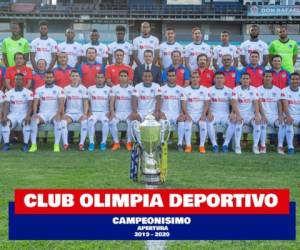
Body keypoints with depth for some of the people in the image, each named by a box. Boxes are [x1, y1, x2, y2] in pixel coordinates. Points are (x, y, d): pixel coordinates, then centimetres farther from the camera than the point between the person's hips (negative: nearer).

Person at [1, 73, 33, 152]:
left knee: (27, 122, -35)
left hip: (24, 114, -2)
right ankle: (6, 144, -19)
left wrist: (28, 116, -29)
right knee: (5, 122, -29)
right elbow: (6, 106, -3)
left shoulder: (28, 92, 0)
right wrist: (4, 116, -22)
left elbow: (30, 106, -11)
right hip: (13, 114, 2)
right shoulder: (9, 93, 7)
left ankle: (26, 144, -25)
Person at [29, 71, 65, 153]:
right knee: (33, 119, -30)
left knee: (58, 119, -36)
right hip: (42, 114, 2)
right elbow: (35, 103, 3)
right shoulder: (39, 89, 10)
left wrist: (58, 113, -23)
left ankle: (56, 145, -33)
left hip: (54, 114, -2)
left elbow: (61, 103, -6)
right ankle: (33, 145, -27)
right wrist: (35, 113, -17)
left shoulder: (59, 89, 5)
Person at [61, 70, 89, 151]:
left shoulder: (83, 88, 4)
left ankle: (81, 144, -28)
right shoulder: (66, 89, 7)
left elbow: (86, 103, -1)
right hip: (69, 113, 1)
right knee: (63, 121, -31)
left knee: (85, 121, -33)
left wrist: (85, 114, -16)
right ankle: (65, 144, -29)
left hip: (80, 113, -1)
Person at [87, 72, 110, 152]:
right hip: (94, 112, 1)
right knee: (90, 121, -32)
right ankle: (91, 142, -26)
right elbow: (87, 102, 13)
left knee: (105, 121, -33)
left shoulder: (108, 89, 10)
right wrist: (89, 112, -2)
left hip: (104, 112, -1)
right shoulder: (90, 89, 13)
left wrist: (109, 112, -7)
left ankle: (103, 142, -22)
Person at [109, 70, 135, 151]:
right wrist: (112, 113, -15)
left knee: (131, 122, -32)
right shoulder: (114, 88, 7)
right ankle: (116, 142, -16)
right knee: (112, 122, -29)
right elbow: (111, 102, 0)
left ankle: (129, 142, -18)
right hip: (118, 112, 1)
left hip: (129, 113, -1)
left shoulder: (132, 88, 4)